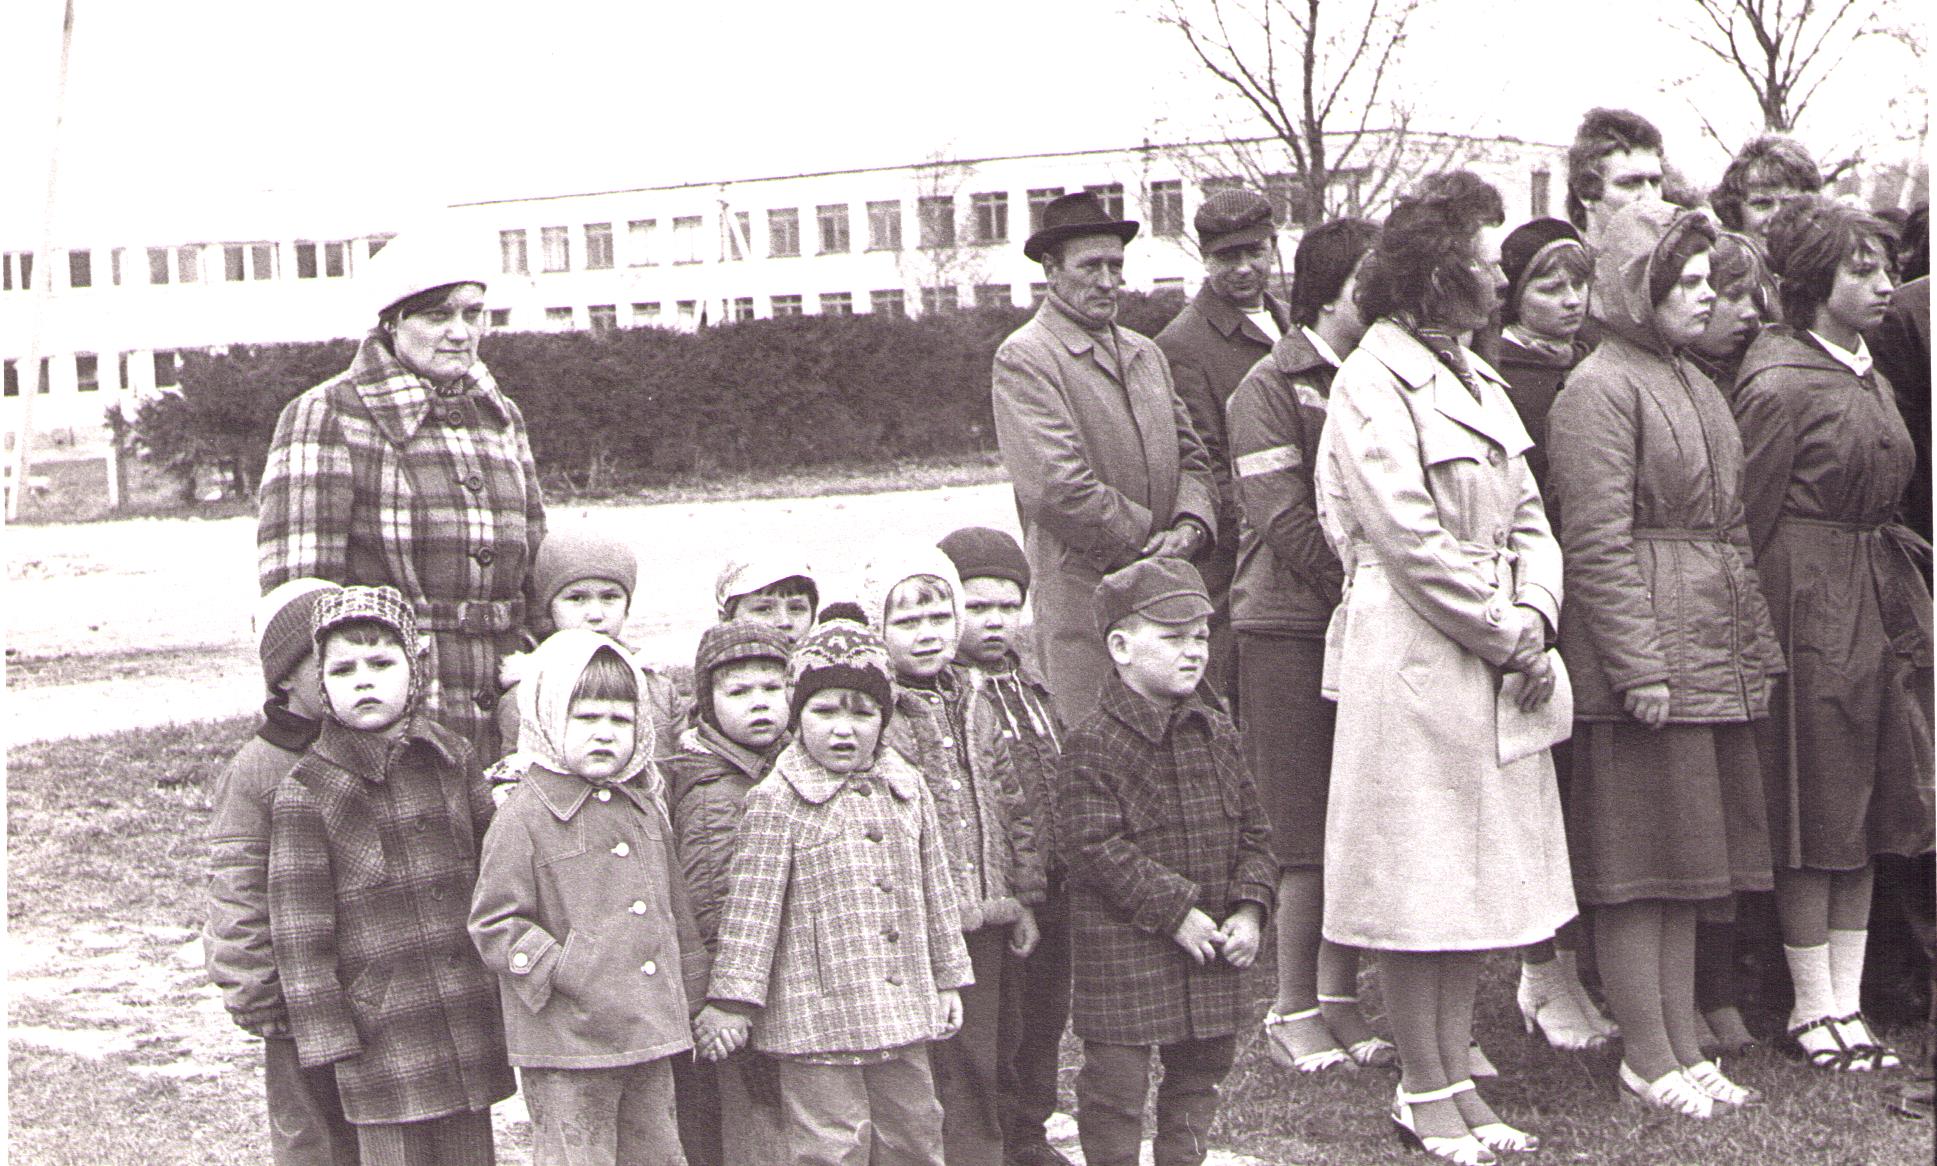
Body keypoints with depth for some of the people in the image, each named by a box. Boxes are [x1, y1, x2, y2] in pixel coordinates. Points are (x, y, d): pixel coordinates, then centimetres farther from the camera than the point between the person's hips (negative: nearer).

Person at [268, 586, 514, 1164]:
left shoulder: (453, 758, 5)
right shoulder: (304, 791, -7)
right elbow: (299, 927, -6)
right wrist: (326, 1033, -9)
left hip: (471, 1022, 4)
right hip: (381, 1029, -4)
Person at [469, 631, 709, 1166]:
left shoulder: (645, 810, 12)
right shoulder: (522, 816, -9)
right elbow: (493, 923, -10)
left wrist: (693, 996, 19)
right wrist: (566, 974, -18)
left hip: (651, 1039, 6)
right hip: (567, 1046, -6)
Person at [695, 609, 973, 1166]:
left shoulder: (908, 790, 7)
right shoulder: (776, 801, -9)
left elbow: (935, 890, 14)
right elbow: (751, 906, -10)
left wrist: (949, 980, 15)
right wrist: (731, 999, -12)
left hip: (904, 1013, 6)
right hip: (816, 1021, -5)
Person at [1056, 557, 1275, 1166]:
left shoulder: (1216, 734, 8)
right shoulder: (1093, 743, -13)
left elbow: (1252, 829, 10)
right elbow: (1098, 846, -18)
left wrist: (1248, 909, -4)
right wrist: (1175, 912, -19)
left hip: (1213, 946, 6)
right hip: (1123, 949, -6)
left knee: (1200, 1070, 17)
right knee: (1116, 1080, 0)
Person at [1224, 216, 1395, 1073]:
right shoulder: (1269, 388, -4)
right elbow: (1284, 525, -10)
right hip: (1290, 626, -5)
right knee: (1308, 842, -3)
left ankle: (1340, 1002, 17)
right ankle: (1292, 1013, 7)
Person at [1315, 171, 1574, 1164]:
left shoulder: (1477, 379, 16)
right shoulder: (1372, 383, -10)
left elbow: (1527, 519, 12)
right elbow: (1411, 544, -15)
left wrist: (1534, 619, -5)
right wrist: (1506, 636, -11)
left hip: (1496, 661, 8)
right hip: (1412, 659, -8)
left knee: (1477, 871, 11)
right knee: (1415, 877, -1)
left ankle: (1455, 1076, 19)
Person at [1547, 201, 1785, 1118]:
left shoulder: (1695, 386, 17)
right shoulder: (1599, 389, -10)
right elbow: (1595, 543, -16)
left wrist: (1758, 645, 15)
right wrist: (1638, 665, -19)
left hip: (1713, 656, 9)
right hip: (1642, 653, -9)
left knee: (1688, 862, 12)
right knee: (1637, 866, -2)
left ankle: (1685, 1044, 18)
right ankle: (1647, 1056, 6)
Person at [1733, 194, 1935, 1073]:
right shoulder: (1778, 384, -12)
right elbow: (1755, 524, -12)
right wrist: (1767, 634, -13)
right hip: (1815, 609, -8)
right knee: (1814, 819, 0)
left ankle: (1848, 1001, 17)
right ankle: (1813, 1009, 11)